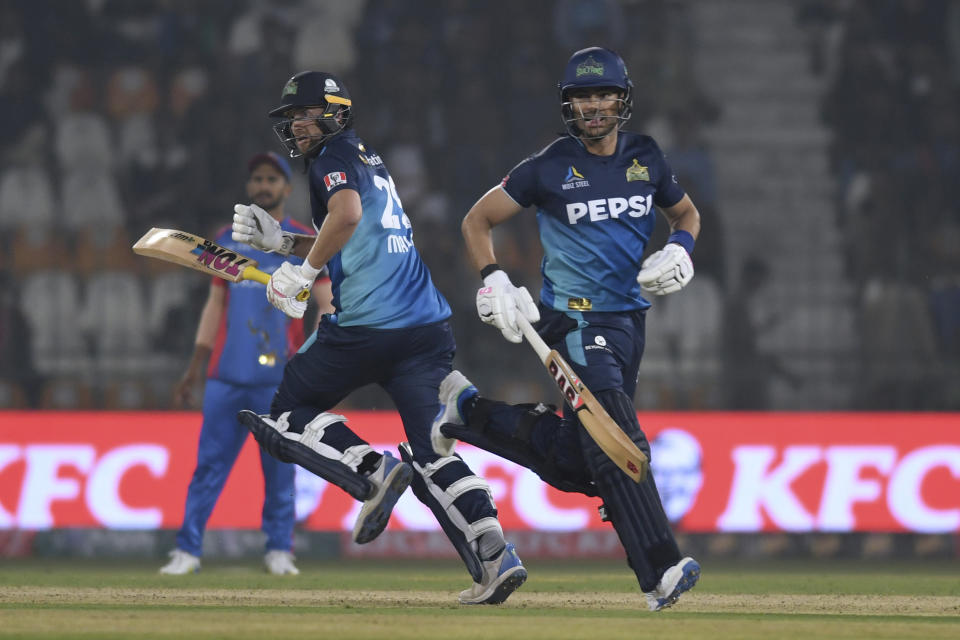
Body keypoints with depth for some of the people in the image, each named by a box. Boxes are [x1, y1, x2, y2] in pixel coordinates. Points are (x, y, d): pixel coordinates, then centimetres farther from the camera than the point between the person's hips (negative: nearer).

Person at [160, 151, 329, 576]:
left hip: (279, 377, -3)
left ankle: (279, 550, 7)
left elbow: (327, 302, -1)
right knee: (209, 461, -2)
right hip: (225, 375, 3)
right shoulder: (227, 240, 15)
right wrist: (194, 369, 15)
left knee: (279, 467, -1)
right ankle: (187, 549, -3)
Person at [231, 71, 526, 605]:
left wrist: (302, 273, -14)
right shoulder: (371, 161, 26)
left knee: (289, 415, 10)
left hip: (367, 325, -8)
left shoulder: (337, 155, 0)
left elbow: (346, 215, -21)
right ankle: (495, 555, -16)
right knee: (431, 457, 2)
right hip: (429, 326, 8)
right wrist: (278, 239, 25)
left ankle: (372, 471, -14)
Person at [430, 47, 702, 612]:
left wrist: (680, 251, -1)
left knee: (573, 463, 9)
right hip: (578, 320, -6)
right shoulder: (551, 168, -5)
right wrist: (493, 281, -12)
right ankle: (660, 573, -25)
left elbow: (686, 213, 22)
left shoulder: (647, 158, 6)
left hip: (629, 318, 6)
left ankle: (469, 410, 28)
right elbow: (479, 219, 3)